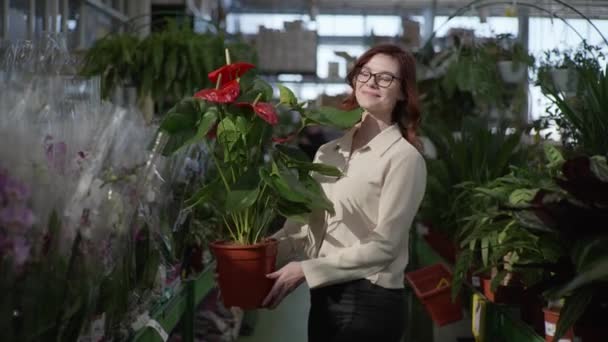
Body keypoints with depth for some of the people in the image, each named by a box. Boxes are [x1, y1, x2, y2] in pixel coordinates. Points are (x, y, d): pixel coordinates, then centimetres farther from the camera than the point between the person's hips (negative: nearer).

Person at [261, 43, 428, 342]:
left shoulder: (404, 157, -9)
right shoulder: (329, 153, 8)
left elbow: (383, 245, -14)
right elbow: (303, 223, 6)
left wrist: (306, 270, -16)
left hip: (370, 301, -5)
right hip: (324, 297, 5)